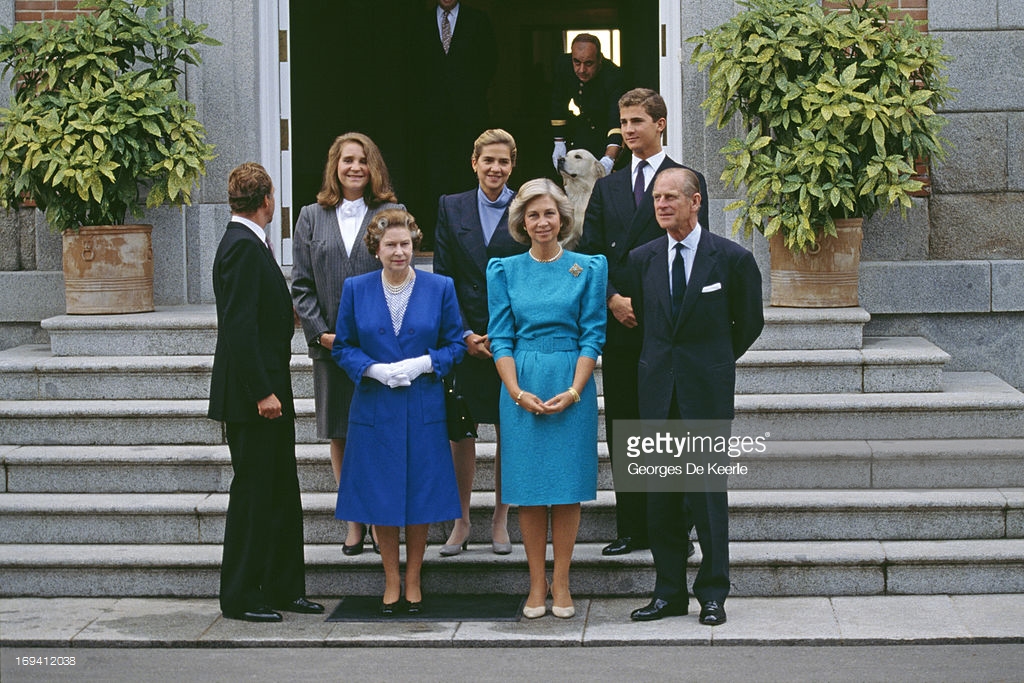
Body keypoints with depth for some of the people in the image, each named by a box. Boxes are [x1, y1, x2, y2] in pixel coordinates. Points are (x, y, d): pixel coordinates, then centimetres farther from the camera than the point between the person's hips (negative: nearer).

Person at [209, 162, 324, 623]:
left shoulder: (249, 244, 15)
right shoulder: (243, 247, -17)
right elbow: (240, 327, -23)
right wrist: (262, 392, -23)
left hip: (267, 390, 10)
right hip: (253, 393, -10)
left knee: (281, 492, 14)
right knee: (252, 490, -4)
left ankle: (283, 589, 22)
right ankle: (239, 597, 3)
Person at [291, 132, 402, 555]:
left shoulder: (392, 214, 4)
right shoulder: (312, 218, 10)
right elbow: (301, 284, 7)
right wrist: (320, 332, -5)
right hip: (330, 343, 3)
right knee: (340, 434, 7)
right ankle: (355, 520, 15)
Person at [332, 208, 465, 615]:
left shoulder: (440, 288, 1)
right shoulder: (356, 290, 2)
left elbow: (455, 345, 5)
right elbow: (343, 347, 6)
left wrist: (423, 364, -13)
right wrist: (375, 369, -12)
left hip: (424, 410, 0)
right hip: (374, 409, 0)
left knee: (422, 495, 3)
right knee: (380, 496, 3)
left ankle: (413, 581, 16)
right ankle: (391, 582, 16)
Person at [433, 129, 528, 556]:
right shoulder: (451, 208, 7)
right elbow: (443, 278, 4)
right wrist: (465, 335, -5)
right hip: (465, 338, 1)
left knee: (509, 432, 5)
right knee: (460, 428, 1)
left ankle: (500, 520, 16)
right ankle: (461, 520, 11)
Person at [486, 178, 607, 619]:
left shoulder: (588, 268, 3)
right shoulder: (505, 271, 6)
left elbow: (592, 335, -1)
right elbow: (500, 339, 3)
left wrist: (573, 392, -12)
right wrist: (518, 393, -10)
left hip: (572, 387, -1)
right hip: (522, 388, 1)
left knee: (569, 484, 0)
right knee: (529, 485, 1)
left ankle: (561, 583, 7)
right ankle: (536, 584, 7)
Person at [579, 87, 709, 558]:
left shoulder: (687, 180, 1)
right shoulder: (607, 188, 15)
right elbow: (590, 253, 10)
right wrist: (613, 300, -6)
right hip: (619, 325, 5)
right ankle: (632, 529, 11)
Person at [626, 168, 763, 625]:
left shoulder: (732, 259, -4)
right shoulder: (642, 259, 7)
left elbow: (750, 322, 8)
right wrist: (663, 359, 13)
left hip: (707, 390, -4)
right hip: (658, 390, 4)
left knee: (707, 493, -3)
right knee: (661, 495, 6)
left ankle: (713, 594, 6)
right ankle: (669, 592, 13)